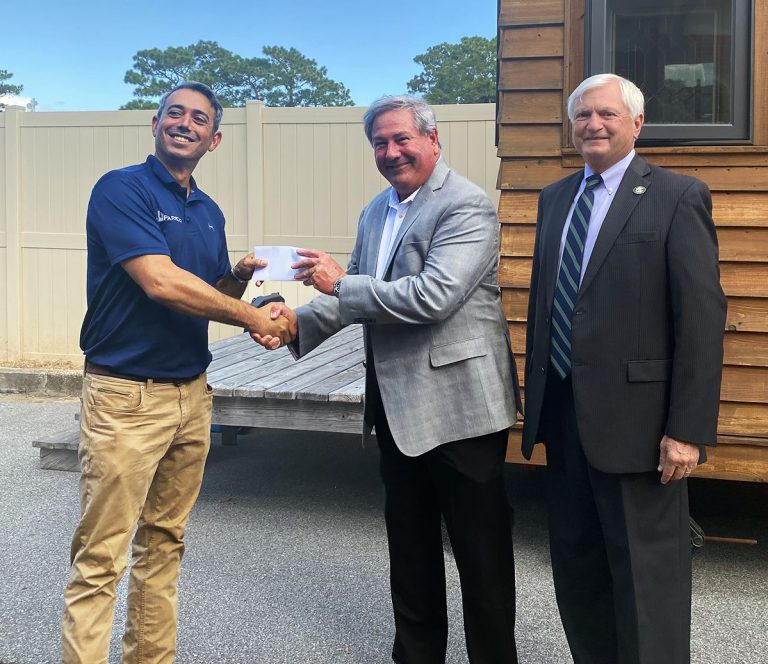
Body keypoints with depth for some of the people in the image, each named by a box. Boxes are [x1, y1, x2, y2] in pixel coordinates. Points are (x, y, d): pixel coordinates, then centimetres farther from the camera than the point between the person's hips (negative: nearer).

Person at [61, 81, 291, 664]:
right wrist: (255, 318, -14)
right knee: (100, 558, -4)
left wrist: (239, 279, -1)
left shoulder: (210, 213, 14)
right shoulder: (121, 190, -9)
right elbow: (161, 282, -21)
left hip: (191, 393, 7)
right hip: (126, 397, -7)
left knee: (164, 543, 14)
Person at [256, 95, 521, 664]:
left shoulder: (467, 206, -13)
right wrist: (299, 320, -4)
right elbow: (357, 296, 14)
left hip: (459, 403, -8)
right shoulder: (377, 212, 12)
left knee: (480, 547, 4)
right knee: (409, 543, 19)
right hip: (397, 405, 8)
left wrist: (340, 281, -18)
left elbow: (434, 295, -25)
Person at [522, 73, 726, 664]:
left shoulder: (678, 197, -7)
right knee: (576, 566, 17)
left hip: (634, 418, -6)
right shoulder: (555, 198, 12)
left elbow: (703, 319, -12)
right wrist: (537, 400, 15)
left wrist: (688, 429, -16)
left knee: (646, 575, 3)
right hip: (564, 414, 7)